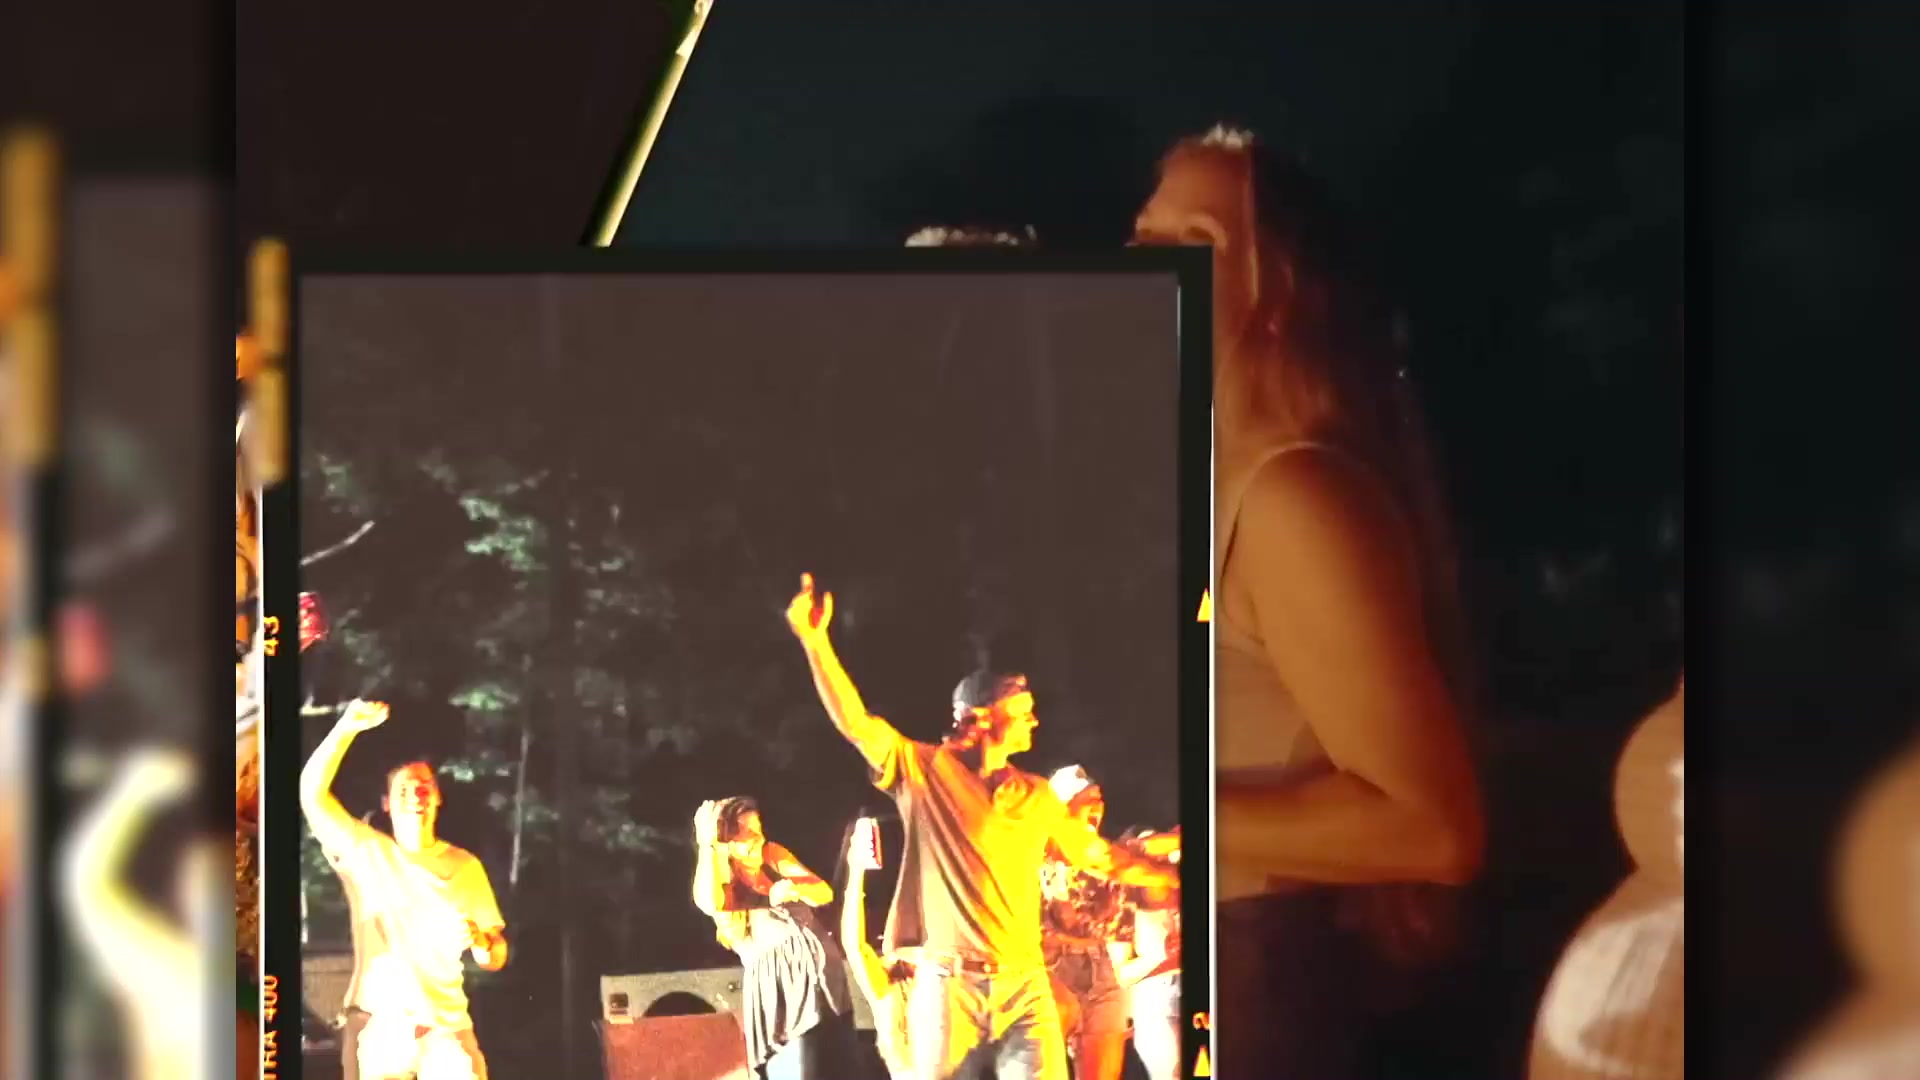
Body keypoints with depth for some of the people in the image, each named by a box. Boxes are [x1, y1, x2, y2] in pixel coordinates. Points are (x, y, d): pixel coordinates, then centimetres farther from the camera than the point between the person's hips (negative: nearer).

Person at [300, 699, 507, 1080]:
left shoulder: (464, 866, 11)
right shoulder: (363, 851, 7)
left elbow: (496, 957, 10)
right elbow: (312, 794, -7)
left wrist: (480, 942, -14)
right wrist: (346, 729, -19)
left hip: (445, 1023, 1)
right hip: (377, 1021, -1)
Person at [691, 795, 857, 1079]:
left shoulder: (773, 856, 10)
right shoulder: (721, 880, -3)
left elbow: (825, 893, 6)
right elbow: (709, 904, -29)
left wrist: (794, 888, -16)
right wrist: (707, 844, -22)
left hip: (823, 972, 5)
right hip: (778, 984, -5)